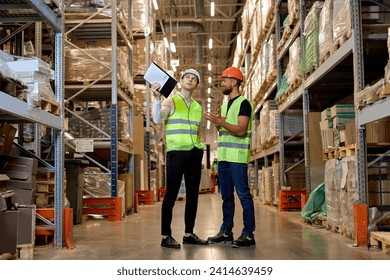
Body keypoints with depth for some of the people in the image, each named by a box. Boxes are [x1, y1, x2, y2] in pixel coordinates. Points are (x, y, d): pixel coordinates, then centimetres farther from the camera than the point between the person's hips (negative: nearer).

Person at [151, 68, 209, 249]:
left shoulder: (198, 107, 17)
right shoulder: (171, 101, 0)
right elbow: (157, 119, -18)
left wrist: (200, 147, 13)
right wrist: (157, 98, -30)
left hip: (195, 154, 6)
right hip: (177, 152, -6)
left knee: (193, 195, 7)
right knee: (171, 194, -6)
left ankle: (188, 234, 16)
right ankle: (166, 236, -2)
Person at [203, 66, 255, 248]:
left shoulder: (243, 103, -7)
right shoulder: (225, 104, 20)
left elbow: (241, 130, -16)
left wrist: (221, 122, -22)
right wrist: (217, 124, 1)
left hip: (237, 157, -9)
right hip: (223, 156, 9)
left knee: (243, 194, -7)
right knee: (226, 196, 12)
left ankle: (248, 234, -4)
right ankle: (226, 231, 19)